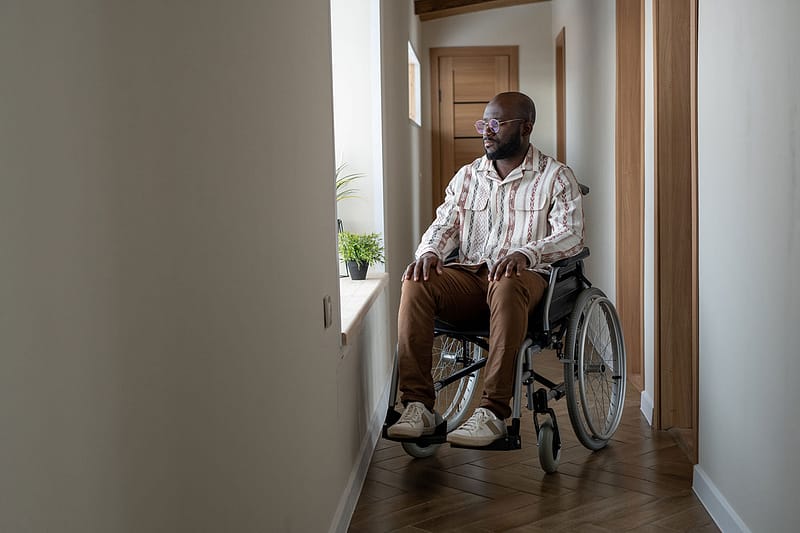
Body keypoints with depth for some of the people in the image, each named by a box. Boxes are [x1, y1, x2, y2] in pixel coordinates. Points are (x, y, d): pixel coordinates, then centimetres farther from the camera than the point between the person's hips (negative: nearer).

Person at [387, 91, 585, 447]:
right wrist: (430, 250, -10)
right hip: (469, 274, 4)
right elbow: (445, 224, 15)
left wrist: (526, 252, -25)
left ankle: (493, 412, -41)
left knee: (506, 286, -41)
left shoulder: (556, 176, 7)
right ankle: (418, 405, -29)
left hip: (525, 275, -4)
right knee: (416, 284, -27)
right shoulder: (467, 176, 21)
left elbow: (571, 235, -5)